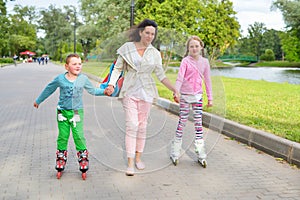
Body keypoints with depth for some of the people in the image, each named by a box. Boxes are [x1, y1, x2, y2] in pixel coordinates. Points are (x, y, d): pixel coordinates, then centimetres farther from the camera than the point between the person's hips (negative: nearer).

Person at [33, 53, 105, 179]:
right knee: (62, 136, 7)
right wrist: (38, 101, 22)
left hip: (77, 112, 0)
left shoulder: (83, 79, -1)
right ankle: (61, 160, 21)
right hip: (63, 111, 1)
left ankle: (83, 159, 9)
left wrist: (104, 91, -6)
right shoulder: (60, 79, -3)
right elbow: (49, 89, 11)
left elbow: (93, 90, 10)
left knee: (79, 136, -5)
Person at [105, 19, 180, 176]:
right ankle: (130, 163, -5)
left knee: (142, 126, 7)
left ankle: (138, 157, 22)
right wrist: (111, 84, -10)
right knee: (132, 126, -9)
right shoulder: (127, 48, 2)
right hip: (129, 91, -2)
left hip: (146, 92, 2)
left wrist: (174, 90, 2)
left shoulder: (155, 53, 6)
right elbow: (117, 68, 4)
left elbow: (161, 75, 9)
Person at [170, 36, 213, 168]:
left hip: (198, 95, 3)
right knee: (182, 121, 1)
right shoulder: (185, 61, -6)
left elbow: (207, 80, 9)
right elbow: (180, 77, -16)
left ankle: (201, 155, 10)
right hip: (185, 95, -3)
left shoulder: (204, 62, 4)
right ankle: (175, 153, 12)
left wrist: (210, 97, 10)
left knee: (198, 122, 4)